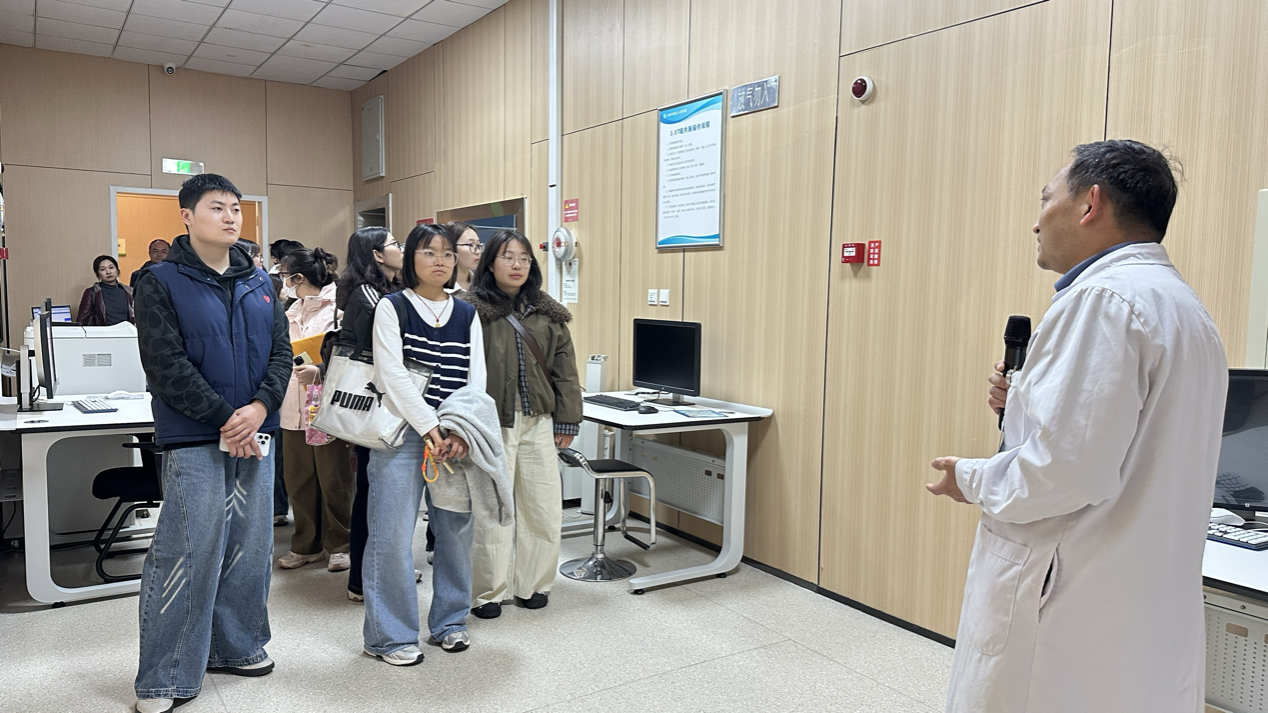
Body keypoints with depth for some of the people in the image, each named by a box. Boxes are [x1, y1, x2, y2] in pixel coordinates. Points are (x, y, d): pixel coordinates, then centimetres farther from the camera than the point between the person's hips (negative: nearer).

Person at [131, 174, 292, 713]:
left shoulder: (259, 283, 12)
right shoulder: (160, 283, -3)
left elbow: (281, 351, 7)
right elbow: (167, 365, -11)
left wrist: (259, 408, -10)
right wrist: (225, 418, -16)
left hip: (254, 434, 6)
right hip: (193, 440, -5)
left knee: (250, 548, 12)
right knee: (188, 553, -4)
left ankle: (235, 647, 29)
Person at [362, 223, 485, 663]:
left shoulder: (467, 316, 11)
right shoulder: (392, 308, 0)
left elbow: (476, 380, 4)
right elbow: (392, 375, -9)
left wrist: (461, 432, -11)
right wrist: (430, 427, -15)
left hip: (456, 438, 4)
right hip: (402, 431, -4)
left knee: (456, 529, 8)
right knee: (393, 535, -2)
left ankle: (449, 620, 26)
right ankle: (389, 635, 12)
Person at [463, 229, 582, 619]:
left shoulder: (548, 315, 10)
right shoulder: (471, 310, -4)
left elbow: (564, 370, 12)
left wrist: (567, 420, 9)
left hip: (537, 422, 4)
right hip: (491, 423, -4)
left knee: (543, 506, 8)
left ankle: (532, 584, 26)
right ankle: (487, 592, 18)